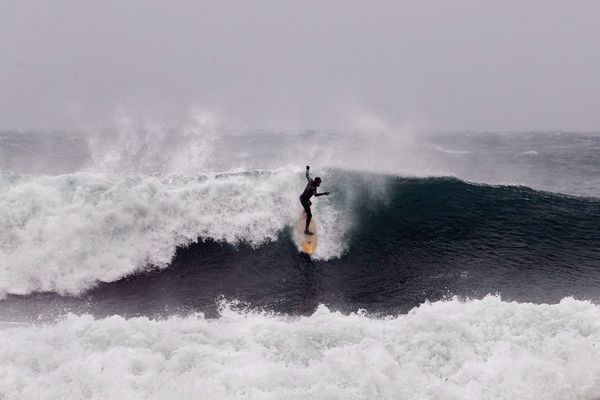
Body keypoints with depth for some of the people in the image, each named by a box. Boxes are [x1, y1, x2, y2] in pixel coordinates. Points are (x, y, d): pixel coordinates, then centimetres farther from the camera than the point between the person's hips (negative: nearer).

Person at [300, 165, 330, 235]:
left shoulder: (311, 181, -11)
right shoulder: (313, 187, -36)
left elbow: (307, 176, 10)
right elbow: (315, 194, -57)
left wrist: (307, 169, 30)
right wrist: (324, 193, -67)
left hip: (302, 197, 10)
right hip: (304, 201, -10)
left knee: (310, 204, 43)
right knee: (309, 215, -12)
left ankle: (305, 213, 75)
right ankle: (306, 230, -13)